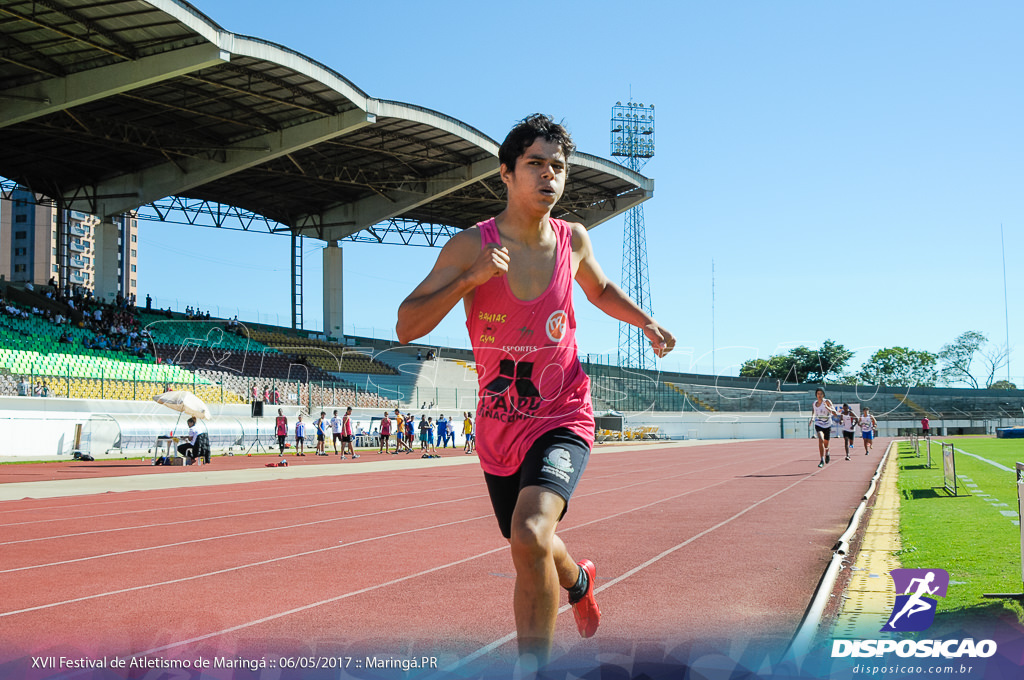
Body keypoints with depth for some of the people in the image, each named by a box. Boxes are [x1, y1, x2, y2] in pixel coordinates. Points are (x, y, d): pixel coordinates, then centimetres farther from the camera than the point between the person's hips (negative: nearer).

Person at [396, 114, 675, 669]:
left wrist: (646, 322, 4)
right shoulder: (470, 247, -12)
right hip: (498, 429, 1)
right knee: (533, 555, 20)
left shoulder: (572, 240, -2)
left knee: (530, 536, -28)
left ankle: (531, 667, -13)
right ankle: (579, 581, 57)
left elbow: (601, 290, 21)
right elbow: (406, 327, -17)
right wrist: (471, 279, -29)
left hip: (562, 420, -1)